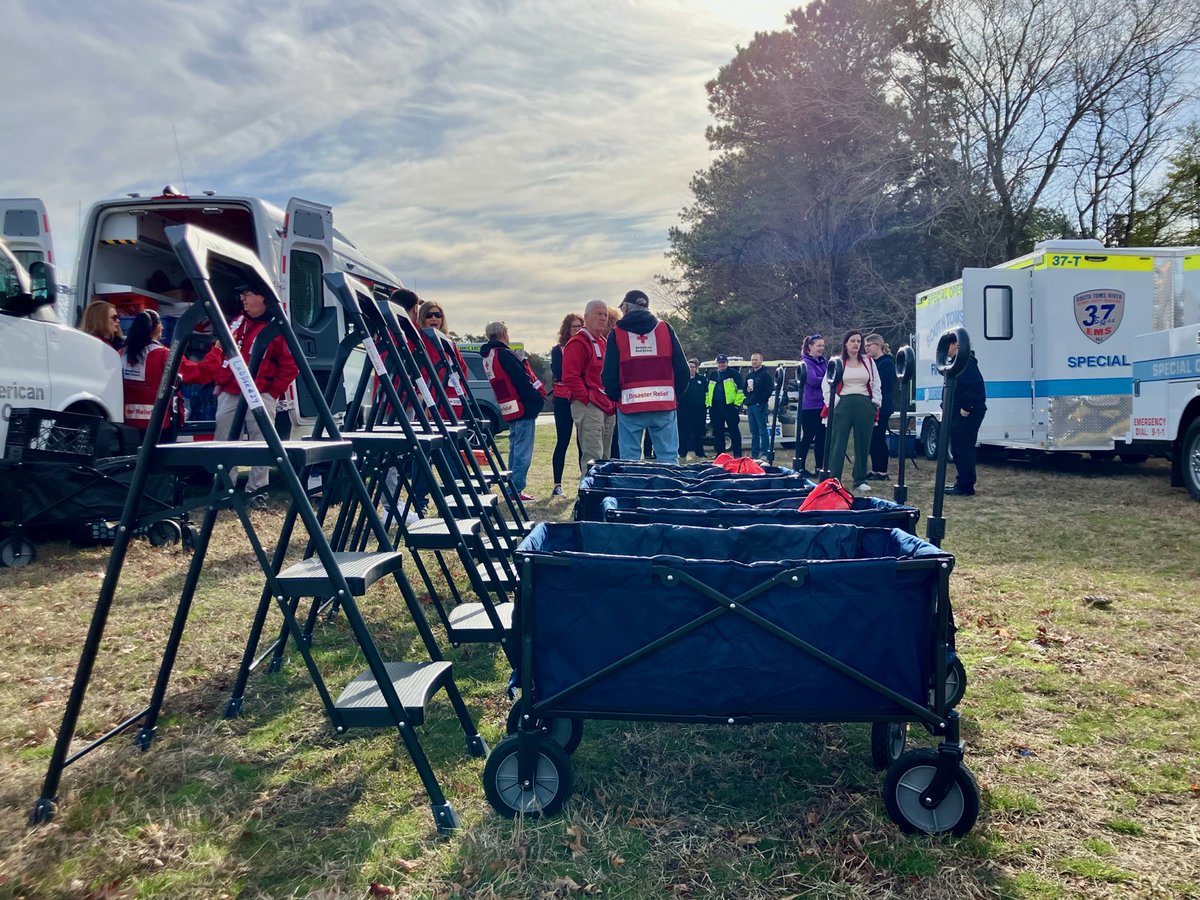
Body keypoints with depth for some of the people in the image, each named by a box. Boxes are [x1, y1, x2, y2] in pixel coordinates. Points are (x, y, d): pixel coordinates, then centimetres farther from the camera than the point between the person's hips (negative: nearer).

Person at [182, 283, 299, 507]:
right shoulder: (236, 324, 15)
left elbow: (290, 366, -5)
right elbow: (217, 355, 14)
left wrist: (273, 392, -8)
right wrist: (188, 375, 6)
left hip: (259, 397, -5)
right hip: (229, 395, 6)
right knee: (223, 445, 7)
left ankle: (256, 491, 5)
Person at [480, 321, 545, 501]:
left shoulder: (488, 357, 13)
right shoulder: (504, 354, -15)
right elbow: (522, 381, -19)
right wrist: (538, 399, -10)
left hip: (510, 412, 9)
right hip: (523, 409, -9)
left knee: (515, 448, 18)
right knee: (523, 451, -5)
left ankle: (511, 486, 23)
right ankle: (516, 490, -4)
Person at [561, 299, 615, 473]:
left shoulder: (602, 343, 21)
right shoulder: (578, 343, -8)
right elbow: (570, 377, -17)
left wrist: (612, 400, 16)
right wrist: (587, 398, -17)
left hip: (607, 407, 10)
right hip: (588, 406, -9)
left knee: (605, 456, 12)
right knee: (593, 458, -14)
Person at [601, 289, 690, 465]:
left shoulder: (616, 333, 5)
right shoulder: (665, 329, 8)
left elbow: (609, 374, 1)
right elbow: (682, 368, 5)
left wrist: (615, 397, 17)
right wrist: (675, 396, 15)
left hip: (630, 405, -1)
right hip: (664, 404, 1)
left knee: (629, 460, 5)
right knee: (669, 458, 4)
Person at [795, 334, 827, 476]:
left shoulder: (823, 362, 15)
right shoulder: (806, 362, -8)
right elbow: (812, 380, -20)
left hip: (823, 405, 7)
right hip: (810, 406, -7)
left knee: (821, 437, 10)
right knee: (808, 437, -2)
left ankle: (820, 467, 17)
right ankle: (800, 468, 5)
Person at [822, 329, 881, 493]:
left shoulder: (869, 362, 11)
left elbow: (876, 384, 14)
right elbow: (826, 384, 2)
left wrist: (875, 404, 5)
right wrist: (832, 404, -6)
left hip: (865, 405, 3)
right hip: (843, 405, -3)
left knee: (863, 444, 6)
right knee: (838, 444, -5)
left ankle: (860, 481, 15)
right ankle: (833, 480, -3)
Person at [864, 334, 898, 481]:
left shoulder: (887, 362, -10)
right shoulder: (872, 362, 17)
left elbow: (881, 383, -18)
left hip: (883, 406, -8)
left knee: (879, 438, -6)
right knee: (872, 438, 9)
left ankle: (882, 472, -1)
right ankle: (875, 470, 15)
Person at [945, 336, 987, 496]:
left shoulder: (966, 363, -15)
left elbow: (974, 385, -26)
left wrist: (966, 408, -26)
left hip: (967, 414, -11)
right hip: (957, 413, 11)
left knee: (963, 449, -10)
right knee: (958, 448, 15)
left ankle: (966, 486, -7)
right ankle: (962, 482, 22)